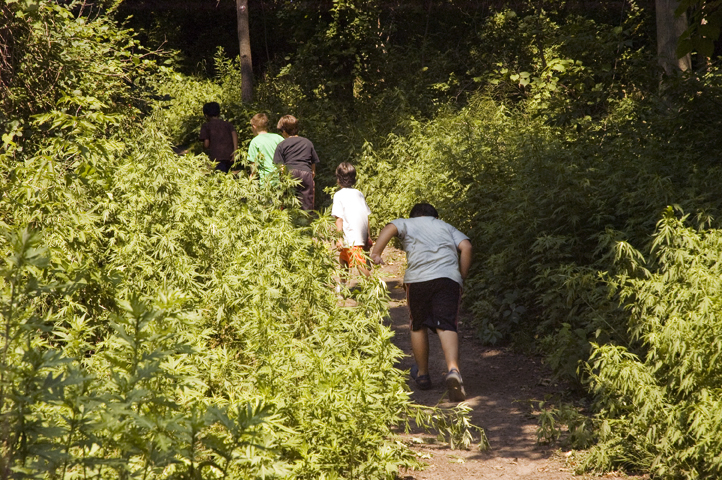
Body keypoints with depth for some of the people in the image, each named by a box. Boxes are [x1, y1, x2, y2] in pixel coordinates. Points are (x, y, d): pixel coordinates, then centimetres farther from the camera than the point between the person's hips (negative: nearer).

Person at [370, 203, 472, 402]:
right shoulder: (446, 227, 29)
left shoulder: (407, 223, 23)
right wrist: (462, 277, 15)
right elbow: (466, 247, 12)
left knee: (419, 326, 17)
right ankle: (453, 370, -32)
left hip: (418, 279, -1)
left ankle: (422, 374, 29)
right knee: (446, 327, -7)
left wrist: (376, 253, -9)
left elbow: (390, 228, 0)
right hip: (449, 279, 1)